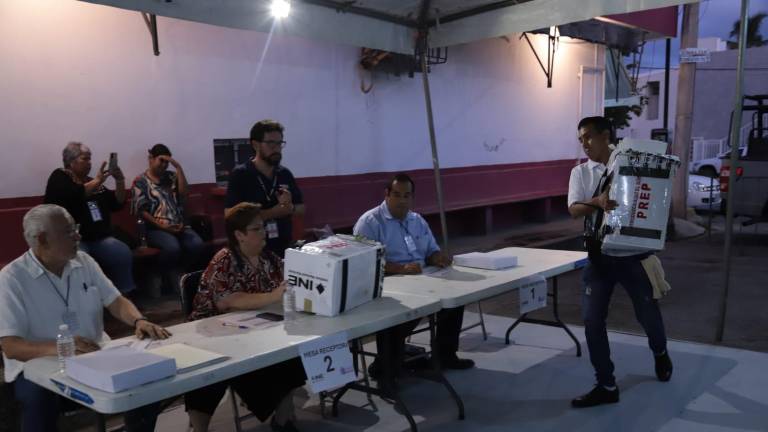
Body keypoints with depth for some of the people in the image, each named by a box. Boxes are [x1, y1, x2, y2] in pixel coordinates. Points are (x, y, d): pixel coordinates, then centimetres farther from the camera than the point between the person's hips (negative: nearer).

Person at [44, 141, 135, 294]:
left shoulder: (93, 181, 19)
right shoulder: (60, 177, 5)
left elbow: (117, 204, 16)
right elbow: (73, 196, -17)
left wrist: (120, 181, 3)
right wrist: (97, 182, -15)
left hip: (99, 238, 5)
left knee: (124, 254, -22)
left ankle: (125, 295, -15)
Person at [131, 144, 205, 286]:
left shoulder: (171, 176, 19)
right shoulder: (140, 182, 6)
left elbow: (183, 193, 1)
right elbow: (141, 211, -2)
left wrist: (178, 167, -2)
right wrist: (162, 226, -13)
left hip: (178, 226, 4)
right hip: (155, 228, -4)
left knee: (197, 245, -26)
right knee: (172, 247, -35)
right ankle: (169, 279, -12)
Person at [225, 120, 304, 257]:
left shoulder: (285, 174, 6)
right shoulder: (240, 175, -8)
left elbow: (301, 208, 12)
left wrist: (289, 208, -11)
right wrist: (272, 212, -18)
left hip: (285, 248, 5)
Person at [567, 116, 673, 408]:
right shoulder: (580, 172, 3)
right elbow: (574, 209, -11)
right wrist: (597, 202, -31)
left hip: (633, 254, -2)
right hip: (599, 256, 2)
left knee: (647, 313, 12)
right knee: (592, 320, -2)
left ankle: (660, 353, 48)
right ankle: (606, 386, 12)